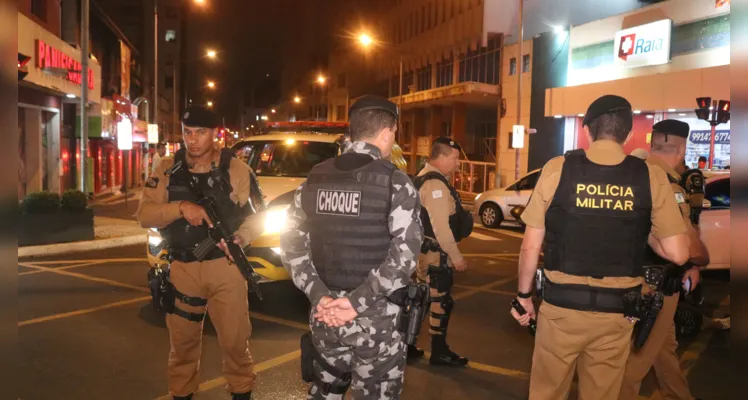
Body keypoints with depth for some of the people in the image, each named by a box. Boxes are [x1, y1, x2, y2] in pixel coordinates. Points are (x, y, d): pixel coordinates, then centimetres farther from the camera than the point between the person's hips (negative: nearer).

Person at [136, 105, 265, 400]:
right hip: (182, 268, 2)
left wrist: (240, 237, -20)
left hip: (225, 266, -2)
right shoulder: (167, 169, 3)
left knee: (234, 339, 4)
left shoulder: (235, 169, -3)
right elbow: (145, 215, -3)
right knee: (182, 341, 15)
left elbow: (256, 215, 0)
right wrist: (180, 207, -20)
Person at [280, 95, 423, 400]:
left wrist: (319, 295, -3)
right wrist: (358, 302, -17)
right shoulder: (395, 182, -10)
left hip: (325, 312, 5)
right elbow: (405, 252, -20)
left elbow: (292, 245, 2)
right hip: (375, 317, -5)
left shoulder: (314, 179, 4)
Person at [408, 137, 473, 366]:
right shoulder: (435, 183, -20)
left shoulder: (425, 177, 14)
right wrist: (456, 256, -18)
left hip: (424, 250, 10)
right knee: (441, 302, 2)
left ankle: (406, 346, 25)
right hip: (435, 253, -10)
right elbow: (440, 227, -24)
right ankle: (439, 352, 15)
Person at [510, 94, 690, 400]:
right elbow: (678, 254, -5)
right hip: (616, 313, 2)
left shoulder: (557, 168, -9)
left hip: (561, 305, -1)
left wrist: (524, 294, 6)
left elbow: (530, 246, -7)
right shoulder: (651, 177, -5)